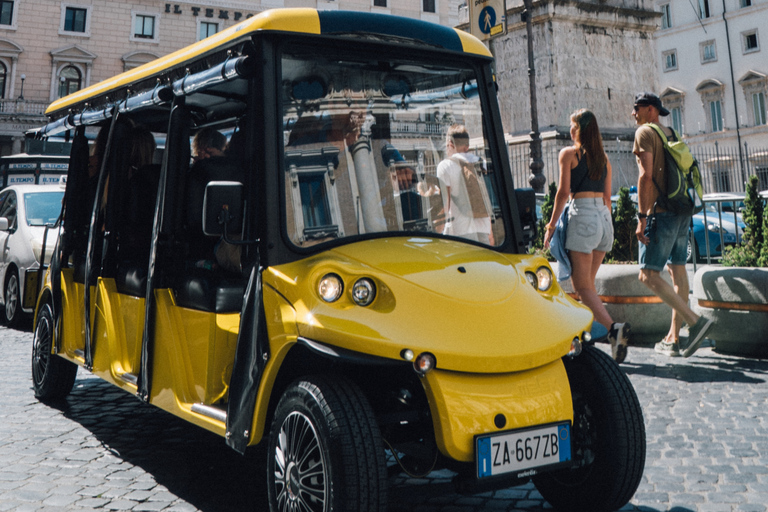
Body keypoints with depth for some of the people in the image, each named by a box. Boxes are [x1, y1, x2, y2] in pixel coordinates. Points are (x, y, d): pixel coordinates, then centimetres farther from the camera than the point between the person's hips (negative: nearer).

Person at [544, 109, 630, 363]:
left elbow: (563, 192, -7)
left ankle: (613, 328, -26)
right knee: (588, 283, 15)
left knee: (582, 286, -7)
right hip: (604, 217, 7)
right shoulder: (604, 158, 17)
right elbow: (607, 196, 18)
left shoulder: (568, 153, -1)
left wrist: (551, 225, -1)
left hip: (583, 215, -7)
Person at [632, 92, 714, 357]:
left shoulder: (645, 132, -6)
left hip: (661, 211, -9)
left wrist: (642, 217, -19)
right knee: (677, 269, 8)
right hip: (681, 210, 9)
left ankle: (695, 321, -19)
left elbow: (646, 176, -16)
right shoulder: (671, 134, 20)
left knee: (649, 275, -9)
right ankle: (674, 338, 13)